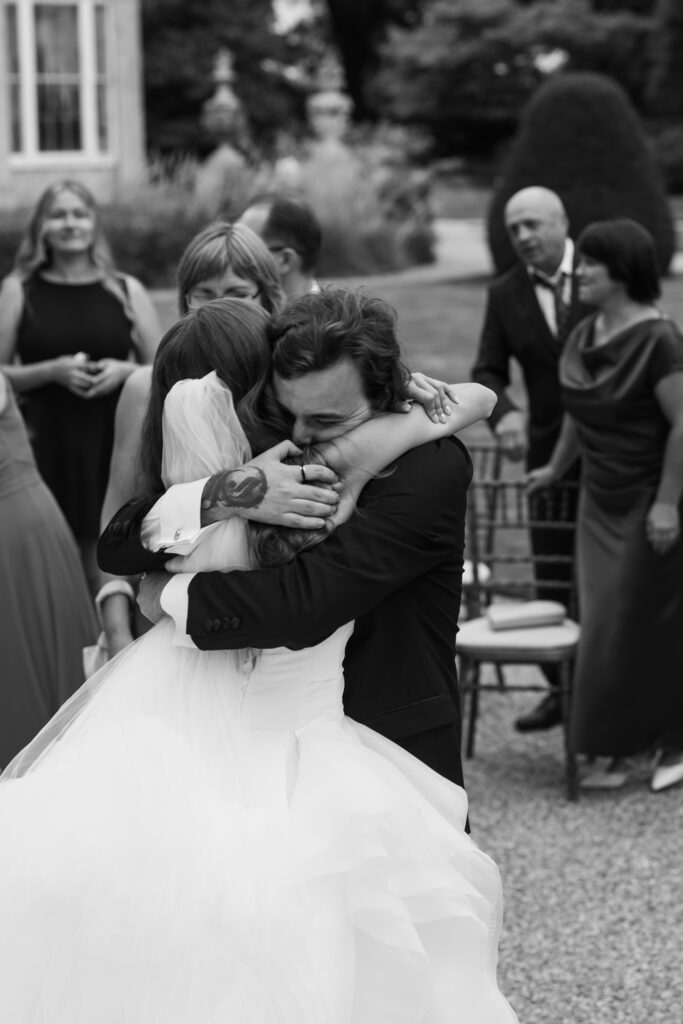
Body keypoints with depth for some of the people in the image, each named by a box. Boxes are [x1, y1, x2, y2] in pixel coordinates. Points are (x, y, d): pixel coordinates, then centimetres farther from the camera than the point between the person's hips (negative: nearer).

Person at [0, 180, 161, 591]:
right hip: (45, 445, -1)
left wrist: (124, 371, -8)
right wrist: (51, 371, -13)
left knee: (106, 571, 1)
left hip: (113, 441, 1)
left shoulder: (126, 290, 8)